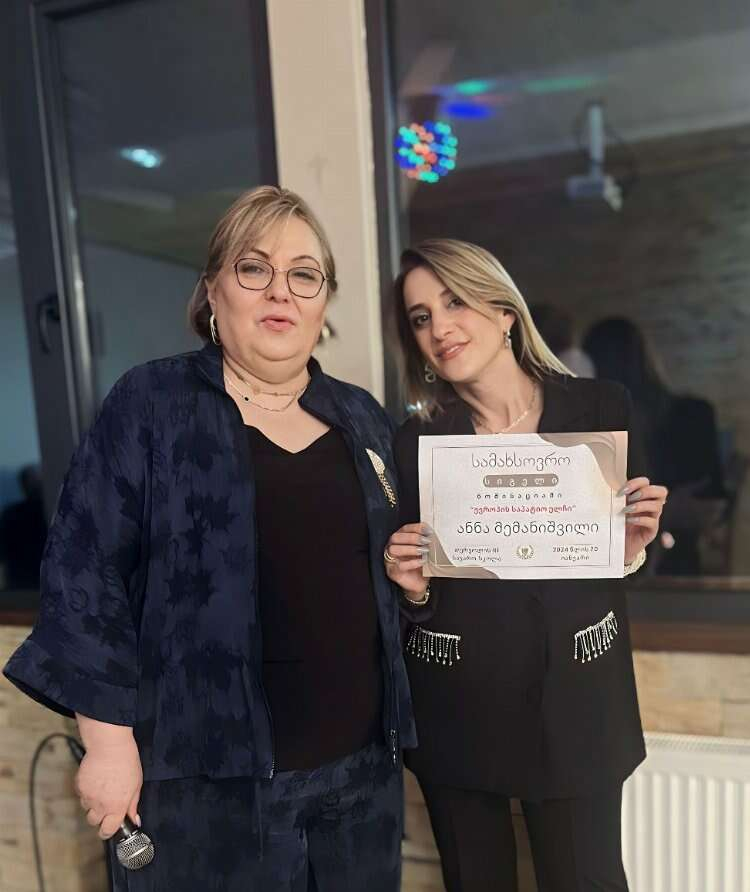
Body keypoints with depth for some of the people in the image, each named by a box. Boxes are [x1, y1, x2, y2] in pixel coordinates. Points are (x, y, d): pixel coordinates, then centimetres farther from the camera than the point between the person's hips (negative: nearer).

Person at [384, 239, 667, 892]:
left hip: (576, 709, 0)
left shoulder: (602, 409, -5)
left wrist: (633, 544, -15)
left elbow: (624, 563, 6)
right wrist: (413, 587, -18)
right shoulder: (414, 443, -6)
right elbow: (416, 596, 3)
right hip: (456, 714, 1)